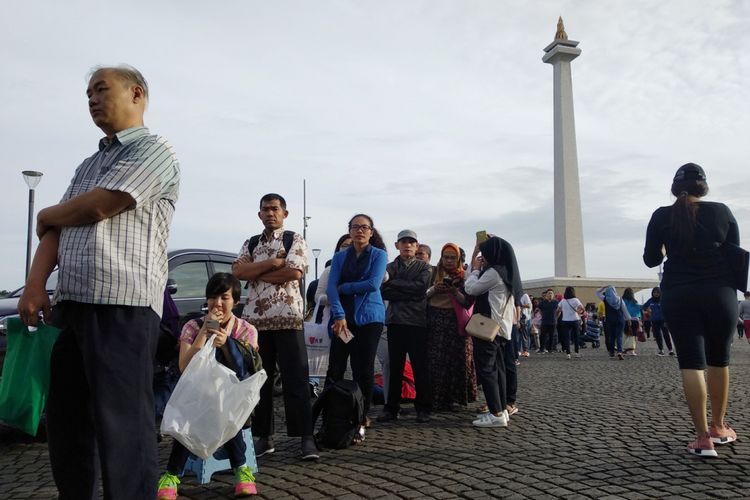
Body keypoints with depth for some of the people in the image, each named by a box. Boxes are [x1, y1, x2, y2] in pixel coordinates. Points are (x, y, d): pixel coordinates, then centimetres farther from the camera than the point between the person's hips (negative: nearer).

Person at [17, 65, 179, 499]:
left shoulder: (154, 150, -1)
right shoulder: (88, 165, 24)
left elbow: (98, 206, -11)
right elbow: (56, 229, 16)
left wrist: (46, 215, 9)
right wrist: (35, 285, 1)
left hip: (123, 305, -8)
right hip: (72, 303, 8)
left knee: (120, 421, -7)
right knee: (64, 417, 13)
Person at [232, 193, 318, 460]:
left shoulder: (294, 240, 4)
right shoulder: (250, 244, 16)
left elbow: (294, 272, -13)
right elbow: (237, 271, -1)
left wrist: (256, 273, -4)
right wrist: (272, 262, -11)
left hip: (288, 318, -4)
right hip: (255, 319, 5)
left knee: (296, 379, -5)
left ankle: (306, 438, -1)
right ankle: (264, 437, 17)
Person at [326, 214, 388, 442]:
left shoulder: (379, 255, 4)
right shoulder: (340, 257, 12)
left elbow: (373, 284, -11)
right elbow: (331, 287, 0)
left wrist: (344, 288, -4)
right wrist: (339, 315, -15)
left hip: (369, 318, -2)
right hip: (343, 318, 2)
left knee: (363, 371, 1)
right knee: (335, 370, -1)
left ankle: (360, 423, 10)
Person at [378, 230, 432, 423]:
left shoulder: (424, 267, 10)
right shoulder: (389, 267, 14)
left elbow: (421, 287, -8)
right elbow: (384, 291, -1)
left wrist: (395, 284, -5)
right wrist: (410, 294, -10)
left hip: (418, 321, -1)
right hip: (395, 321, 2)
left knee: (420, 367, 1)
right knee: (394, 367, 4)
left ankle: (423, 408, 10)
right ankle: (391, 407, 11)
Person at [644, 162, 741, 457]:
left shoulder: (662, 216, 0)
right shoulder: (722, 212, 1)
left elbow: (651, 259, 5)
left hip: (678, 296, -1)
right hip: (719, 293, 1)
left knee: (691, 363, -1)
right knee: (718, 360, 16)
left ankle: (703, 437, -7)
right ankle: (718, 427, 28)